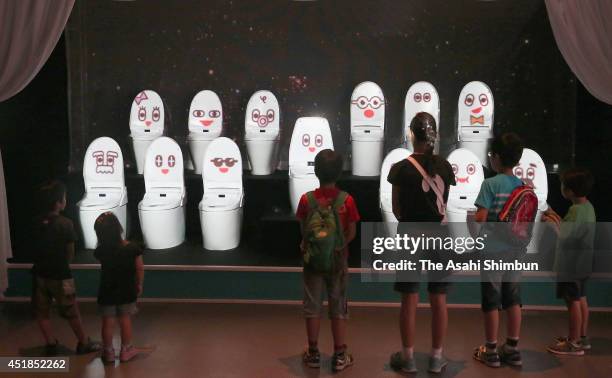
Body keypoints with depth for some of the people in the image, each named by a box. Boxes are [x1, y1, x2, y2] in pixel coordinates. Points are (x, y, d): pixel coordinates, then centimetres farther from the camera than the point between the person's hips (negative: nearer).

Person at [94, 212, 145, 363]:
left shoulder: (100, 251, -16)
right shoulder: (132, 248, -17)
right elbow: (140, 268, -8)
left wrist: (104, 240, 0)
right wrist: (139, 284, 7)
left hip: (107, 291, 0)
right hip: (127, 291, 0)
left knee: (108, 322, 12)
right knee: (125, 321, 14)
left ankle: (108, 352, 23)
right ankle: (126, 350, 24)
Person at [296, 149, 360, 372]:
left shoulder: (306, 199, -11)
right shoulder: (347, 200, -12)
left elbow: (303, 231, -4)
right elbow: (351, 233, -7)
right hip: (338, 261, 0)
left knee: (312, 307, 12)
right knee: (338, 308, 10)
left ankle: (313, 353, 20)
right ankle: (340, 356, 16)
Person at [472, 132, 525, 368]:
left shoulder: (490, 184, -13)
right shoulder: (523, 186, 4)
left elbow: (480, 218, -18)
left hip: (492, 251, -5)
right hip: (515, 251, 5)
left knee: (491, 302, 4)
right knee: (513, 301, 12)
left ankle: (491, 351, 13)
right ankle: (512, 349, 20)